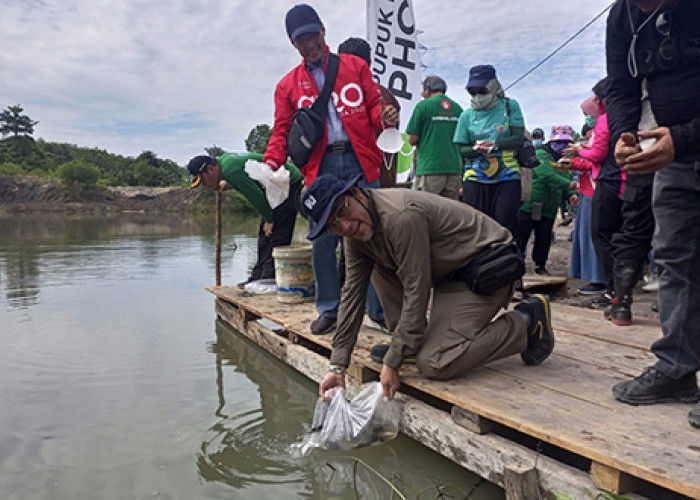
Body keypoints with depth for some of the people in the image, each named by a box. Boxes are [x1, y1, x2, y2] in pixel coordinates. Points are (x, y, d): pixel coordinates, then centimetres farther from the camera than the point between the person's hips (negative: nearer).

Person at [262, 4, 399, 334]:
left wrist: (384, 117, -14)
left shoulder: (355, 66, 14)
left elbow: (373, 105, 10)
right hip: (320, 168, 1)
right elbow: (281, 131, 9)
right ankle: (329, 309, 14)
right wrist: (270, 164, -9)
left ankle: (379, 309, 9)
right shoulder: (288, 85, 15)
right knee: (322, 241, 0)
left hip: (359, 162, 0)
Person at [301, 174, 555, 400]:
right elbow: (352, 293, 0)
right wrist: (337, 366, -3)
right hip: (447, 270, 9)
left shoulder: (402, 217, -29)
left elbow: (416, 292, -25)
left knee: (432, 364, -17)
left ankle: (526, 322, -1)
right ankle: (407, 343, 8)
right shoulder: (356, 234, -2)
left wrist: (393, 363, -18)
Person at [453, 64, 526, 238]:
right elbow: (461, 149, 5)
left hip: (507, 178, -1)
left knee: (506, 226, -5)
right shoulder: (467, 115, 7)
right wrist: (476, 149, -16)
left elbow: (518, 138, -2)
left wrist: (494, 144, -18)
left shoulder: (510, 106, 5)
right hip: (475, 179, 1)